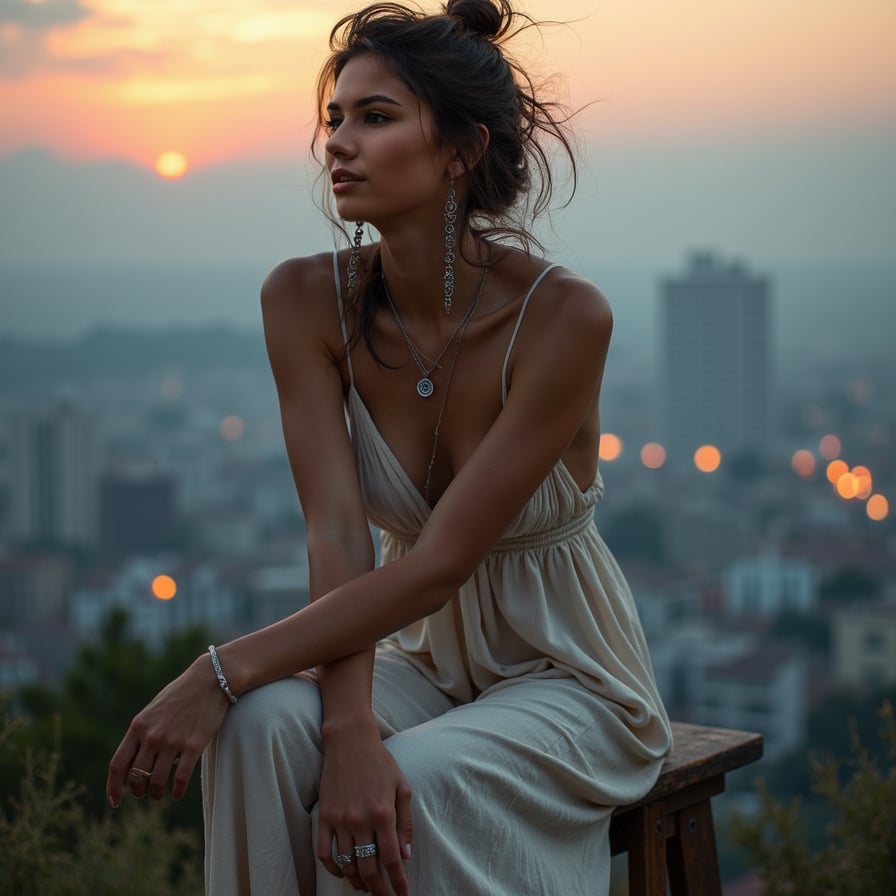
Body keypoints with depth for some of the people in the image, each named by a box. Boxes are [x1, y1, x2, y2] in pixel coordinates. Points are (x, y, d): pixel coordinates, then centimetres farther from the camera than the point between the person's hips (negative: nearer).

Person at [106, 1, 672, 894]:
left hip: (572, 680, -3)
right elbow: (337, 534, -18)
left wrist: (223, 671, -31)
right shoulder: (305, 300, -11)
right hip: (426, 657, 4)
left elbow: (436, 566, -26)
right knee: (262, 726, -28)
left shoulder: (565, 317, -24)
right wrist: (350, 726, -34)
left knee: (411, 786, -34)